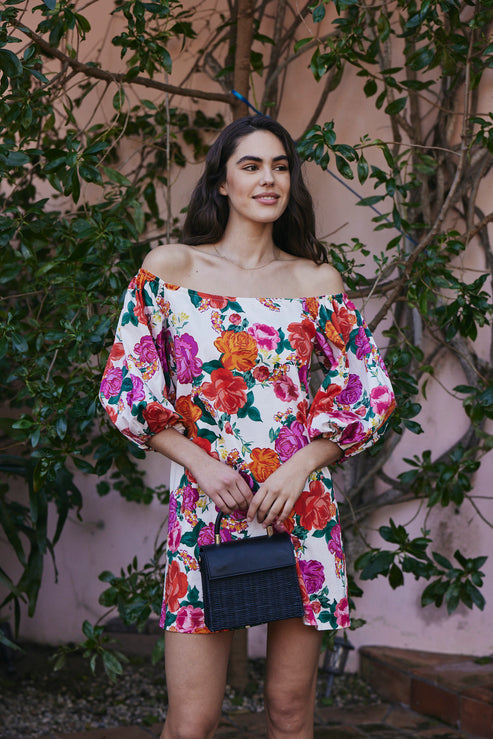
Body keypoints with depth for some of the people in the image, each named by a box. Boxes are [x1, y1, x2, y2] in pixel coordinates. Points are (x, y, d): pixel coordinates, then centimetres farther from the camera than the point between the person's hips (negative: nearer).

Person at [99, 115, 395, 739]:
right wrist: (199, 462, -9)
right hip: (204, 503, -1)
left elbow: (368, 390, 7)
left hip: (302, 507, 2)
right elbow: (126, 389, 2)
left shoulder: (316, 281, 7)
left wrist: (299, 466, -6)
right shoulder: (169, 268, 3)